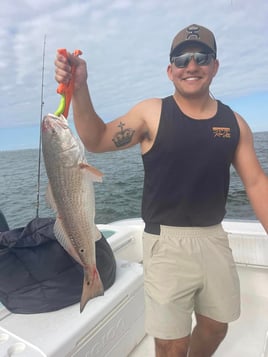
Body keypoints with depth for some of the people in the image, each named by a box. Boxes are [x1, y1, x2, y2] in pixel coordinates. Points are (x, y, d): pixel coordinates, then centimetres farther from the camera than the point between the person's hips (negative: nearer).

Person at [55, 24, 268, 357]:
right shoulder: (152, 113, -6)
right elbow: (96, 141, -9)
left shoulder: (234, 123, 2)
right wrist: (79, 89, -23)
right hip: (167, 242, -3)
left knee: (216, 326, 22)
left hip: (214, 237, 4)